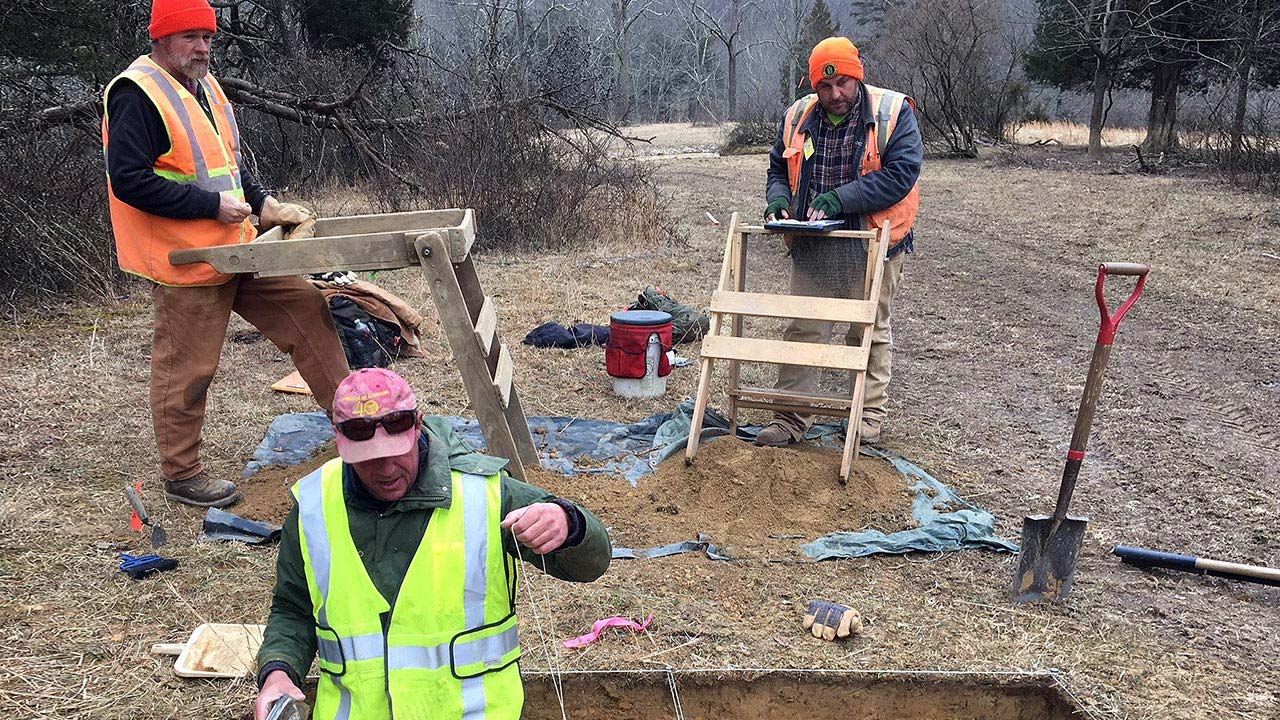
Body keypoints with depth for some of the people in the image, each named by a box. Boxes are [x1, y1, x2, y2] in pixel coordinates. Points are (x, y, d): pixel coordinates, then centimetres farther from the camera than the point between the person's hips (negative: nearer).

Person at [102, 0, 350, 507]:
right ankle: (181, 475, 18)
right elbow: (129, 180, -22)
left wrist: (263, 205, 8)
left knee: (306, 308, 7)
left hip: (236, 247, 9)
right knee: (186, 368, 1)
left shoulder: (204, 85, 13)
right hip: (184, 262, -9)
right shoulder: (137, 95, -15)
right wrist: (213, 204, -22)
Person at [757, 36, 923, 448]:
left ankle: (870, 414, 24)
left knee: (870, 332, 11)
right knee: (802, 330, 4)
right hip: (812, 247, 3)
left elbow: (901, 174, -19)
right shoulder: (798, 117, 4)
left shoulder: (893, 112, -10)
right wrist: (778, 199, -7)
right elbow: (779, 170, 17)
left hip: (871, 245, -3)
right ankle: (791, 418, 11)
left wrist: (838, 199, -25)